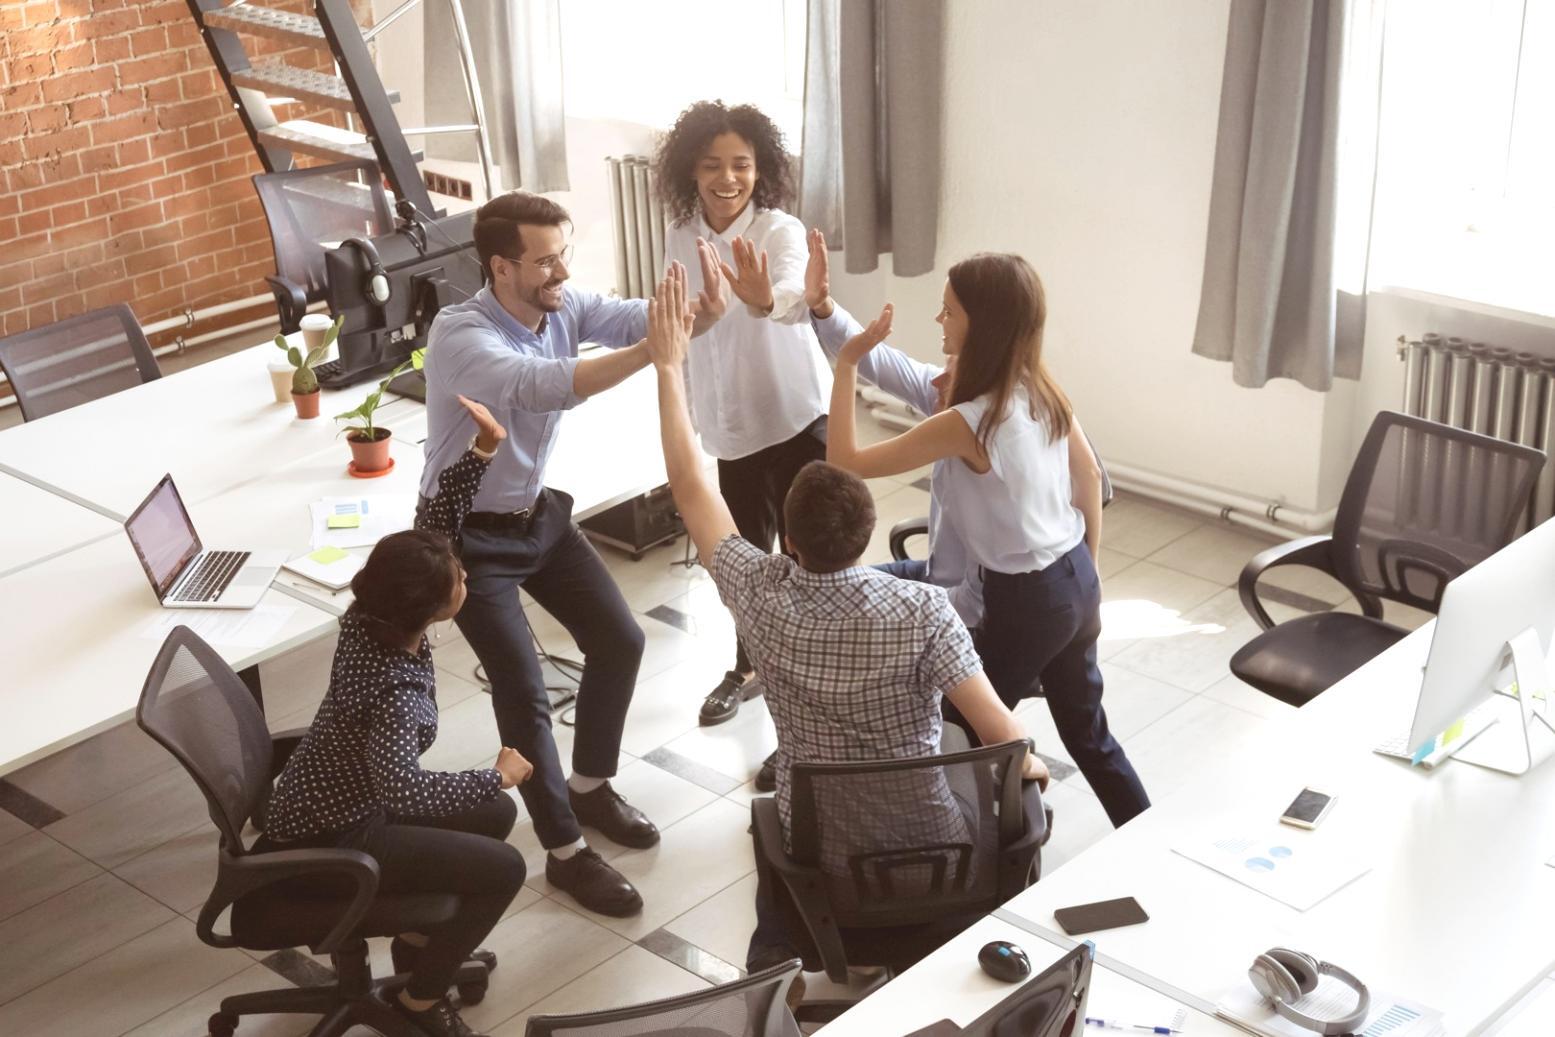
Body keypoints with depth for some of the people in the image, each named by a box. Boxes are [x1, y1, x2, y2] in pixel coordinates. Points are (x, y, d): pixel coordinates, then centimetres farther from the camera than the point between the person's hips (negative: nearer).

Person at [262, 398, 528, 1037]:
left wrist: (483, 451, -13)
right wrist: (499, 774, -34)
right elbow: (402, 787, -47)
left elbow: (432, 528, -3)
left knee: (495, 815, 15)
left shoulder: (374, 615, -11)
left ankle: (422, 940, 30)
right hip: (326, 841, -9)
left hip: (341, 801, 9)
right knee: (503, 869, -11)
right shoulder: (396, 691, -35)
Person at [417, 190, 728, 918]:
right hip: (470, 536, -7)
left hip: (539, 513, 7)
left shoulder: (563, 307, -11)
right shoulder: (458, 335, -31)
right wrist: (651, 351, -59)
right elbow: (542, 388, -49)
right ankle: (565, 852, 8)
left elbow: (634, 317, -28)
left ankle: (590, 788, 32)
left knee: (619, 641, 9)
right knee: (523, 690, -8)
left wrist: (696, 314, -51)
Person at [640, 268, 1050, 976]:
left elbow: (690, 487, -2)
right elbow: (1002, 736, -19)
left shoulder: (760, 594, -15)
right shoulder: (923, 610, -22)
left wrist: (670, 366, 3)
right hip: (922, 827, -1)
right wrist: (1032, 766, 5)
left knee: (778, 948, 29)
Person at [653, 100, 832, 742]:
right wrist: (684, 424, 15)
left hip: (800, 420, -6)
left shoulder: (780, 231, -19)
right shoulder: (680, 238, -2)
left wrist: (767, 299, -65)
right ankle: (749, 666, 46)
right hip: (732, 427, 6)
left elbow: (794, 298, -42)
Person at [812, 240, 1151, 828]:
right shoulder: (1044, 392, -2)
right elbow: (1090, 480, 10)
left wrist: (845, 365, -16)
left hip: (1023, 602, -8)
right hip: (1075, 582, 8)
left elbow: (847, 463, -21)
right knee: (1087, 733, 21)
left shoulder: (967, 422, -25)